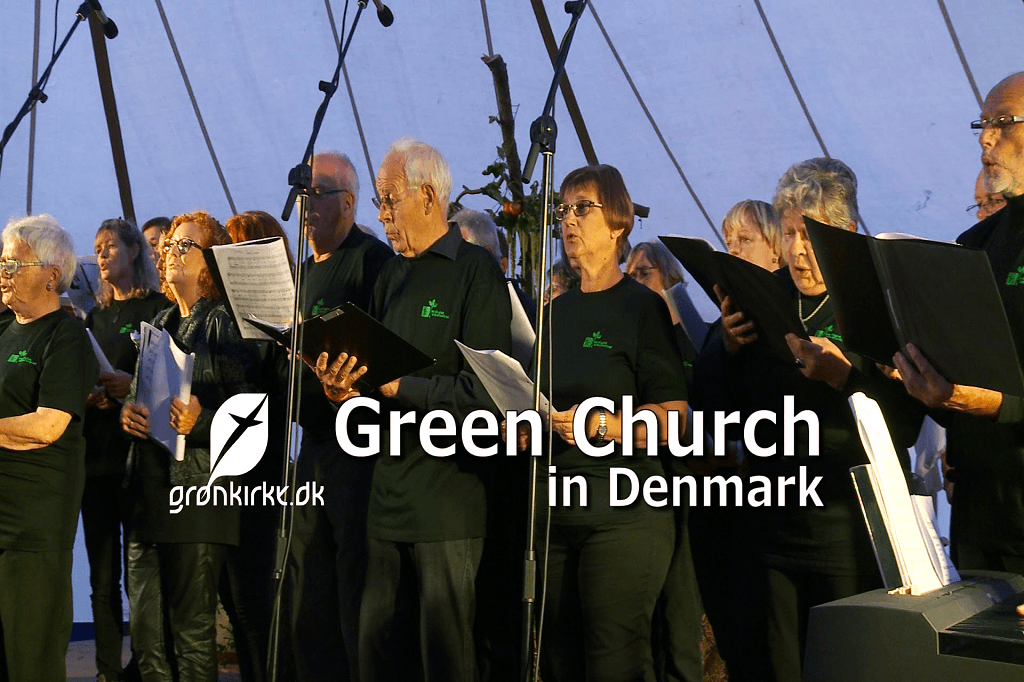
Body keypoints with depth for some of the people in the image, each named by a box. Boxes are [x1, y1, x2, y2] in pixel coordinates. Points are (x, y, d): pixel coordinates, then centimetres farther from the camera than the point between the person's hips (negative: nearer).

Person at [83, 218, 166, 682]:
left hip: (138, 451, -5)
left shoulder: (158, 309, 0)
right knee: (102, 575, 4)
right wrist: (87, 395, -1)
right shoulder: (94, 317, 19)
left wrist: (130, 387, -19)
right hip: (96, 453, 5)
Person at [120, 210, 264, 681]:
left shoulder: (224, 324, -3)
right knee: (145, 629, 8)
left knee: (192, 627, -3)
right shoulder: (159, 324, 19)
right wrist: (127, 412, 1)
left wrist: (200, 420, -24)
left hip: (198, 488, -7)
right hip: (147, 488, 7)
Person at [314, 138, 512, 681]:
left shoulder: (475, 272, -7)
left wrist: (397, 386, -17)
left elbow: (484, 390, -16)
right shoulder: (391, 278, 17)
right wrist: (344, 388, -2)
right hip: (389, 494, 7)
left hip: (449, 499, -7)